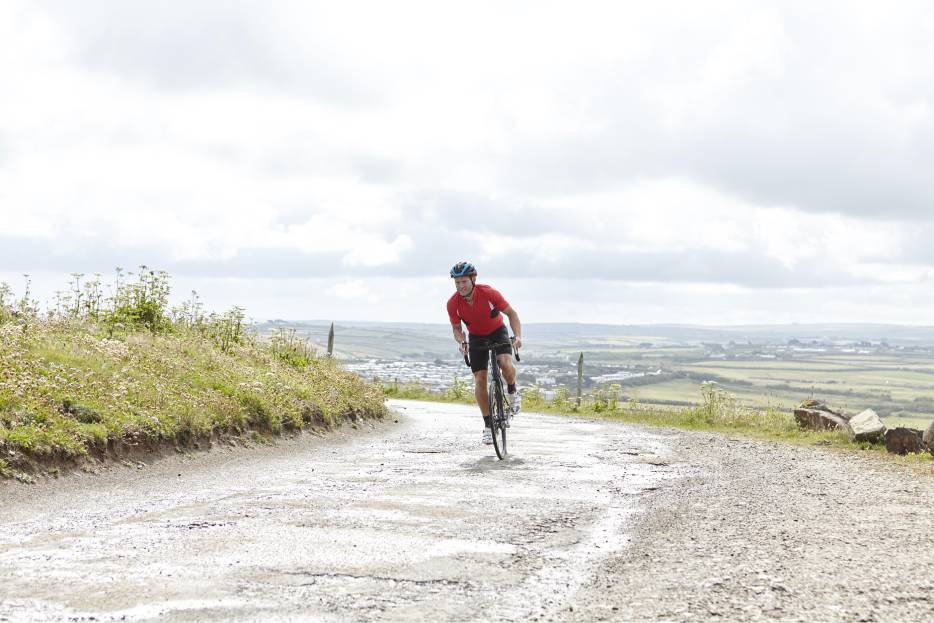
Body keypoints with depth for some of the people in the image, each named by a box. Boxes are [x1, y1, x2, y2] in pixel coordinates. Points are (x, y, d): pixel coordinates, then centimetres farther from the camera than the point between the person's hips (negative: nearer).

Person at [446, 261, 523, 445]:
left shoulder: (488, 293, -28)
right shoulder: (453, 303, -21)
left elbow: (511, 313, -17)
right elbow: (457, 328, -6)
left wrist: (518, 336, -31)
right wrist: (462, 342, -27)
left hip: (498, 332, -2)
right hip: (476, 337, 2)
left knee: (506, 364, -30)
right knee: (480, 381, -7)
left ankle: (512, 392, 2)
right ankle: (488, 425, 5)